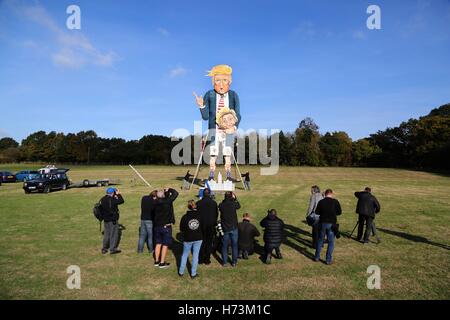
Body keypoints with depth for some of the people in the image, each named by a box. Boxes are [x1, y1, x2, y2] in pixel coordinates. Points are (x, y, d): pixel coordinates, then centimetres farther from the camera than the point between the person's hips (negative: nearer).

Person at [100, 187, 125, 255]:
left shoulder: (102, 200, 2)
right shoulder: (112, 200, -19)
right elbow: (122, 201, -10)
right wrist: (118, 194, 2)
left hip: (106, 220, 7)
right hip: (113, 220, -7)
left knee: (106, 234, 17)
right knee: (114, 234, 4)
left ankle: (104, 249, 23)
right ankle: (112, 249, 9)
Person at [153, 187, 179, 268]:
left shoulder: (156, 202, -2)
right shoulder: (167, 201, -18)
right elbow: (175, 193, -13)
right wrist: (169, 189, 3)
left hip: (157, 226, 6)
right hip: (166, 226, -5)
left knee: (158, 243, 16)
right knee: (165, 245, 4)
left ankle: (156, 261, 24)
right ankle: (162, 263, 8)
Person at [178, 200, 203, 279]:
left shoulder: (185, 217, -12)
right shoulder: (199, 216, -8)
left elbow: (181, 229, -5)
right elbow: (203, 227, 3)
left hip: (187, 239, 0)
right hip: (198, 239, 1)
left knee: (185, 255, 17)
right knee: (195, 256, 9)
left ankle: (181, 272, 26)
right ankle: (193, 273, 16)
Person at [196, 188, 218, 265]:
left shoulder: (198, 203, -8)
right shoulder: (214, 203, -7)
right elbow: (217, 214, 2)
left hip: (201, 225, 0)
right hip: (211, 225, 0)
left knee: (202, 242, 12)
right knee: (209, 242, 9)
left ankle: (201, 259, 15)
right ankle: (207, 259, 12)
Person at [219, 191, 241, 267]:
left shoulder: (221, 205, -12)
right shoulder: (233, 204, -14)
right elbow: (239, 206, 7)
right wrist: (235, 198, 10)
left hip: (225, 228, 1)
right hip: (233, 228, -1)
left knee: (224, 246, 13)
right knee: (234, 245, 12)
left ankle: (224, 262, 19)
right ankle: (234, 262, 19)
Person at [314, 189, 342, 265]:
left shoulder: (321, 202, -5)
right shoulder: (335, 202, -8)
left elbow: (317, 212, 2)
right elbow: (339, 212, 0)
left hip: (322, 223, 2)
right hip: (331, 224, -2)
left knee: (320, 240, 16)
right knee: (331, 242, 8)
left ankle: (317, 257, 23)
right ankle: (329, 260, 10)